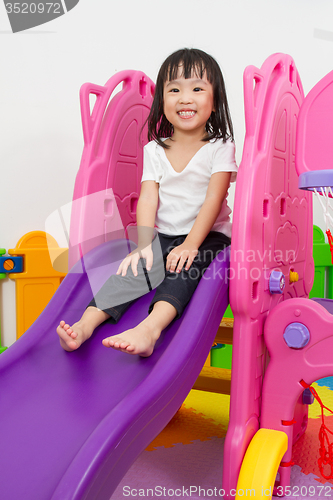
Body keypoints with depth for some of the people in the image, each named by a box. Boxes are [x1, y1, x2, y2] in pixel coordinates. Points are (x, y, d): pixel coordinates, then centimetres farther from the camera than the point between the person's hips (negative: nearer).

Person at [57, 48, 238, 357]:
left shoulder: (220, 147, -1)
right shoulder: (154, 150, 8)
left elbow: (213, 200, -12)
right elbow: (148, 199, -3)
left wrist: (190, 245, -24)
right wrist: (145, 245, -18)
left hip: (207, 236, -3)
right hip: (162, 236, 3)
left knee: (184, 267, -32)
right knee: (134, 265, -22)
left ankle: (149, 328, -53)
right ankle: (87, 322, -35)